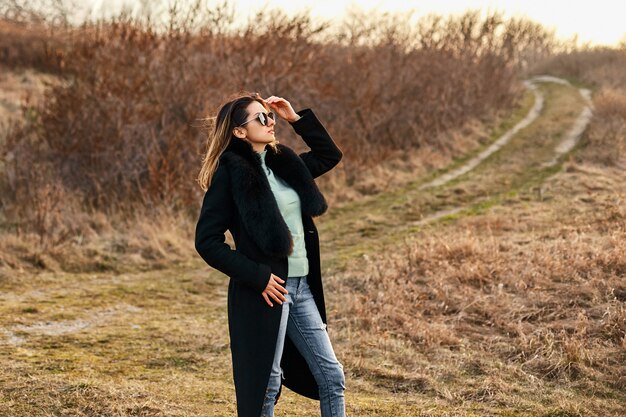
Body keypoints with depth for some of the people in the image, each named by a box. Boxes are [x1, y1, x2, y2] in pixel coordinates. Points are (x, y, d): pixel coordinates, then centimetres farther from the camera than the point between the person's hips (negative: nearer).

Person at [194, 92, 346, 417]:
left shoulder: (284, 163, 10)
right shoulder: (230, 173, -11)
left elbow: (330, 155, 25)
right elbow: (207, 241, -13)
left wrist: (297, 118, 12)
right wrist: (257, 277, -17)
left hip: (302, 287, 7)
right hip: (266, 290, -7)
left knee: (332, 377, 9)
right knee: (267, 385, 2)